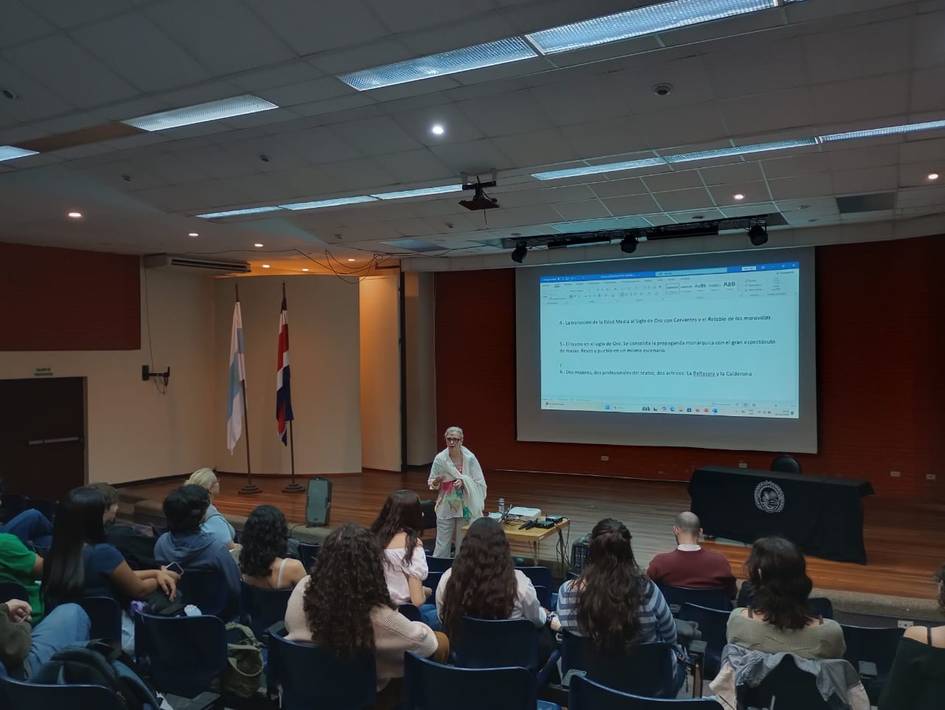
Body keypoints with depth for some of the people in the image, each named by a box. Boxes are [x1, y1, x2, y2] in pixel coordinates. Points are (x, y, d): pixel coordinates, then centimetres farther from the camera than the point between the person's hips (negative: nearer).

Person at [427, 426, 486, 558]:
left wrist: (463, 481, -19)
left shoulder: (470, 458, -9)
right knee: (442, 546, 2)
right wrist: (436, 482, -17)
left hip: (465, 506, 0)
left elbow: (479, 483, -4)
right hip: (446, 507, 1)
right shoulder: (440, 459, -5)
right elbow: (431, 483, 4)